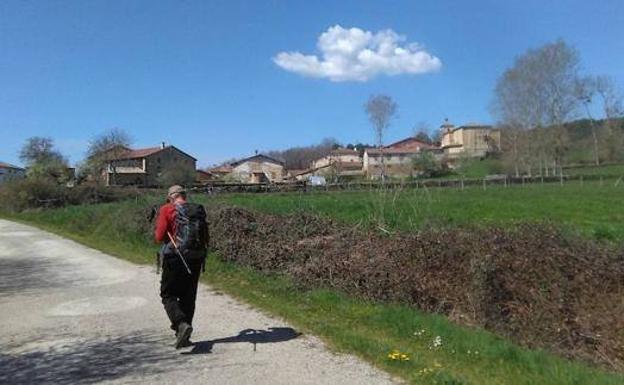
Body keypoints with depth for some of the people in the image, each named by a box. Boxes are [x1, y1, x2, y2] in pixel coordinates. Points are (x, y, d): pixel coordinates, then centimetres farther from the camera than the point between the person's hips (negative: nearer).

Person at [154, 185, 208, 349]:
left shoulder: (167, 210, -3)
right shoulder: (199, 210, 9)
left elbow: (159, 237, -6)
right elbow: (206, 238, 13)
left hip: (175, 258, -4)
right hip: (196, 259, 5)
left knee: (168, 295, 6)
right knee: (188, 297, 14)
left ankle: (182, 325, -16)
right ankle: (183, 336, 19)